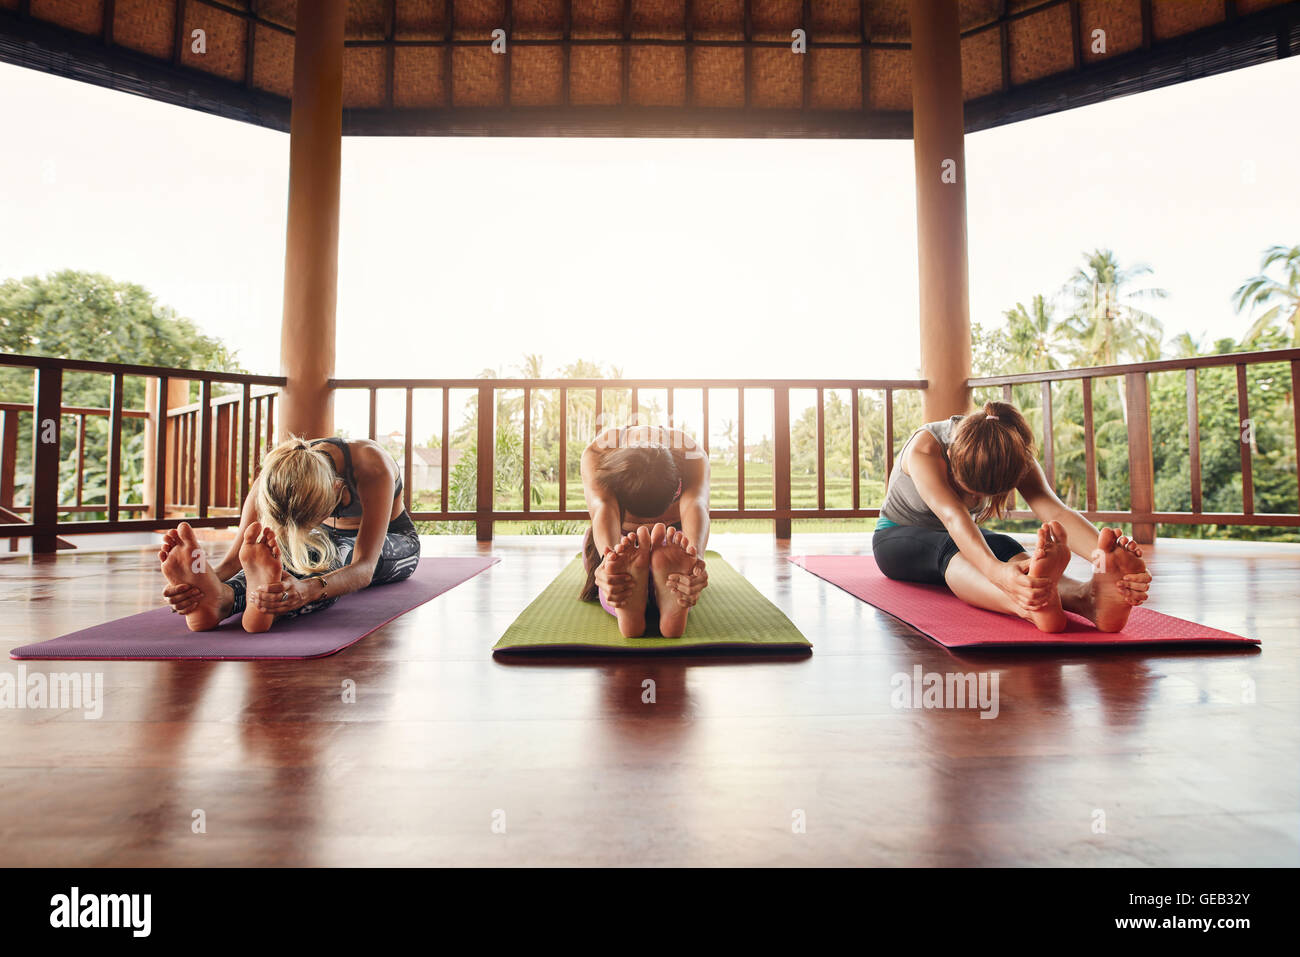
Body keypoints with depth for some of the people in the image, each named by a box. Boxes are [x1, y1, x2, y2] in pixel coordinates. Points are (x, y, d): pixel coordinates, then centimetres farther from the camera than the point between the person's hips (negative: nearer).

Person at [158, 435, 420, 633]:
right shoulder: (278, 473, -29)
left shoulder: (372, 465, -41)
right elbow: (235, 557, -32)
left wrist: (309, 590, -70)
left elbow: (364, 568, -49)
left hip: (394, 544, -4)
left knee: (336, 555, -39)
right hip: (331, 536, 4)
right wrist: (192, 587, -55)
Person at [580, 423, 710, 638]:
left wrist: (696, 556, -75)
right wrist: (608, 558, -75)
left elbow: (695, 506, -52)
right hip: (620, 536, 1)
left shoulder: (693, 455, -35)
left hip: (672, 532, 0)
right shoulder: (595, 454, -36)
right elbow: (603, 507, -53)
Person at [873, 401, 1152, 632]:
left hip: (961, 540, 4)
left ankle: (1088, 596, -62)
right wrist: (997, 571, -70)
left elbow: (1054, 510, -38)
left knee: (1004, 547, -34)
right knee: (949, 548, -41)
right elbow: (952, 516, -51)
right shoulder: (923, 449, -34)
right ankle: (1030, 609, -70)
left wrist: (1102, 554, -59)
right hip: (897, 539, -4)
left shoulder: (1012, 455, -20)